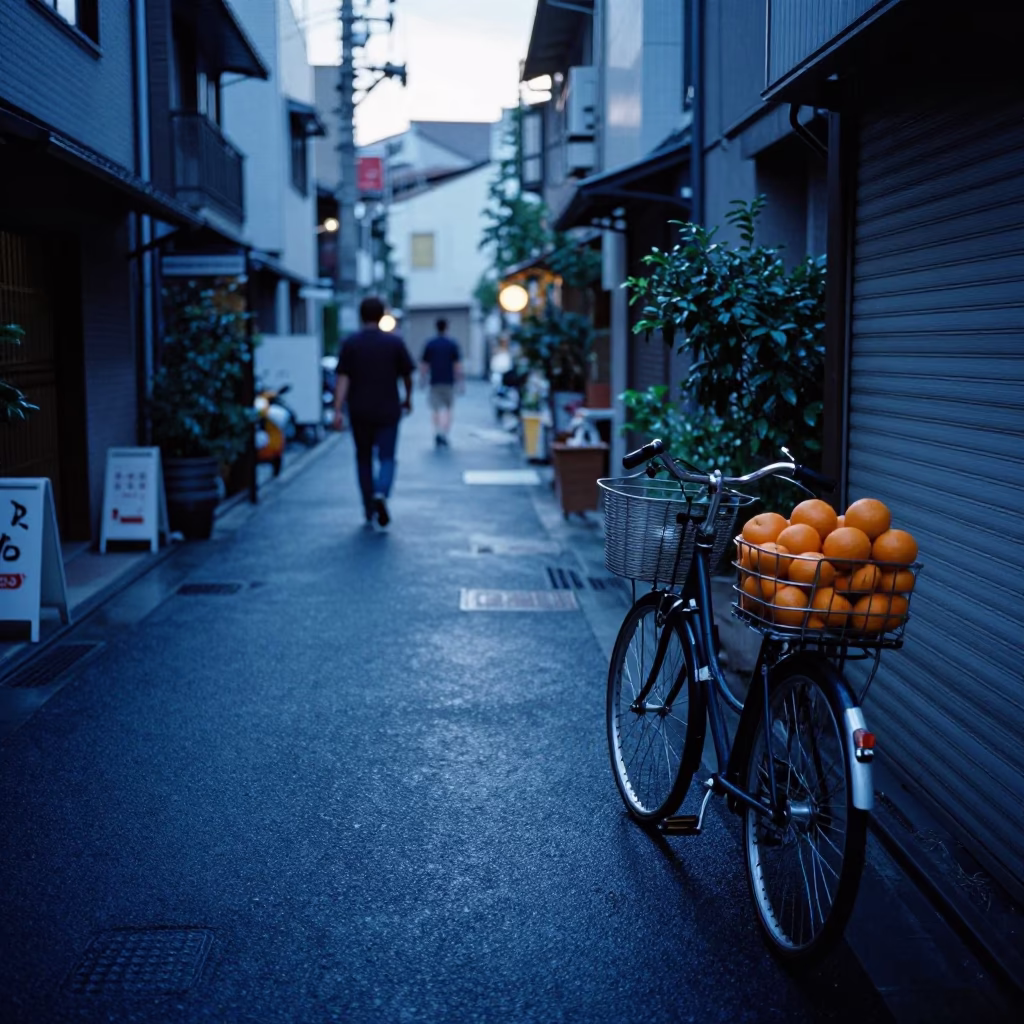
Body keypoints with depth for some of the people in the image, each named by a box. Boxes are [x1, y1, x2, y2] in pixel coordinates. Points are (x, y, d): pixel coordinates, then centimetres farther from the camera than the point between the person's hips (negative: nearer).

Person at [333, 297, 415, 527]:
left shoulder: (350, 343, -2)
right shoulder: (395, 342, -1)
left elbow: (343, 379, -8)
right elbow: (407, 375, 4)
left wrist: (338, 410, -10)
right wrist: (408, 399, 21)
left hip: (359, 412, 1)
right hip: (387, 411, -1)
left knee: (364, 458, 14)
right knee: (386, 457, 2)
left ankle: (369, 509, 17)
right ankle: (381, 493, -26)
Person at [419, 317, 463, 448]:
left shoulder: (429, 344, 1)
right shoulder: (453, 344, -3)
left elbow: (423, 365, 2)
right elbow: (458, 365, -5)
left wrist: (422, 380, 12)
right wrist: (459, 382, 1)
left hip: (435, 382, 0)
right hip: (449, 382, 0)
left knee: (435, 408, 8)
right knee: (448, 409, 10)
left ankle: (438, 432, -8)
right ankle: (444, 433, -3)